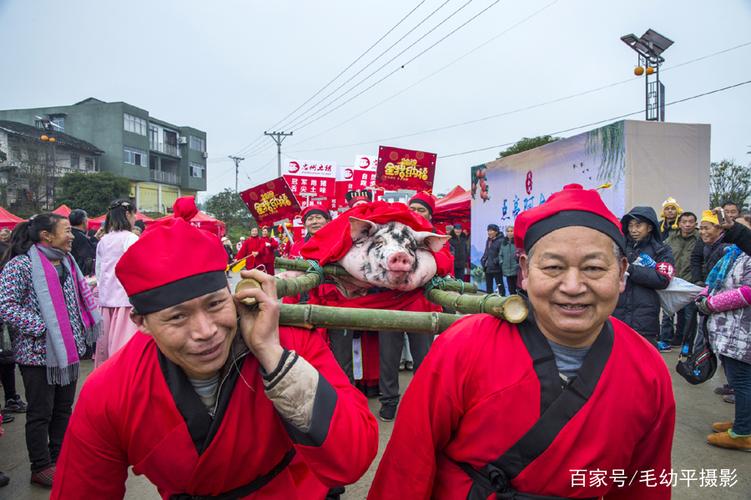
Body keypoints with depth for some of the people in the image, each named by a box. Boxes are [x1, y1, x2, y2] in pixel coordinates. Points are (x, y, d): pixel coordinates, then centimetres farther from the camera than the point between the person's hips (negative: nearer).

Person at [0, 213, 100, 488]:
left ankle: (60, 458, 31)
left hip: (68, 349, 7)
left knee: (63, 408, 16)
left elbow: (79, 297, 22)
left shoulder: (67, 262, 10)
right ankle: (41, 467, 20)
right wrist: (41, 327, -20)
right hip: (39, 352, -7)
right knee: (40, 413, 6)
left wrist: (79, 333, 12)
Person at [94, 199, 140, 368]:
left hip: (106, 299, 7)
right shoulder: (131, 238, -9)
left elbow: (98, 272, 16)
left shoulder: (103, 241, 11)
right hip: (126, 299, -7)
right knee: (125, 346, -5)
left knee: (106, 344, 13)